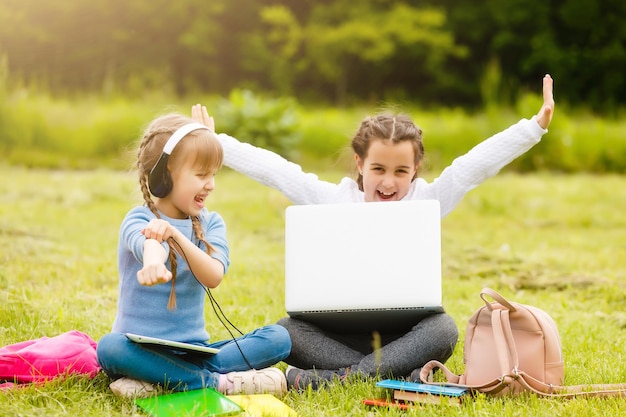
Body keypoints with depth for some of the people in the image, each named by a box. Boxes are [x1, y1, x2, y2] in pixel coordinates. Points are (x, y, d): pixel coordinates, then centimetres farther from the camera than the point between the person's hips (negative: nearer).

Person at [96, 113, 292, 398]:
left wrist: (176, 236, -31)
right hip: (145, 349, -4)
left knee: (278, 338, -15)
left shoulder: (211, 223, 6)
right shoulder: (139, 220, -6)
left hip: (193, 350, 4)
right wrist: (153, 260, -58)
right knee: (109, 348, -37)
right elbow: (146, 244, -33)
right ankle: (218, 381, -30)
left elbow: (213, 277, -15)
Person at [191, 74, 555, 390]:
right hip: (339, 334, 1)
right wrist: (214, 144, 8)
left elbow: (479, 163, -3)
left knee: (443, 329, -33)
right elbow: (273, 169, 7)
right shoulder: (331, 200, 5)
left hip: (405, 333, -1)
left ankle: (337, 377, -35)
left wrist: (536, 126, -9)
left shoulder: (426, 201, 3)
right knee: (285, 332, -27)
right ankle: (398, 373, -34)